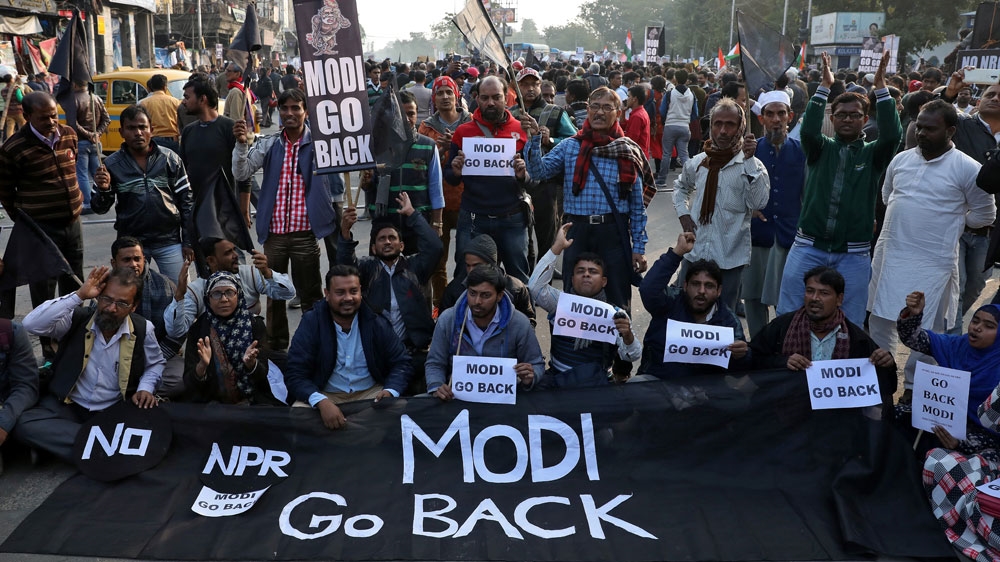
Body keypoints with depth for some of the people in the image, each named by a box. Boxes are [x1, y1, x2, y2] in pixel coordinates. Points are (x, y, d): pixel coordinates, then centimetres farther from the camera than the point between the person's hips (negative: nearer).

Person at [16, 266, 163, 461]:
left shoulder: (142, 329, -5)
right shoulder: (76, 318, -8)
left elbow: (155, 363, 13)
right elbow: (32, 324, -26)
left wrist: (145, 388, -8)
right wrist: (79, 295, -25)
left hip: (116, 410, 0)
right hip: (67, 406, 1)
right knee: (23, 424, -29)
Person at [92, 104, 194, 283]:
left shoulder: (170, 159, -2)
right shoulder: (112, 164, -2)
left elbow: (186, 202, 2)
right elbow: (100, 208, 4)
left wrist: (188, 241, -1)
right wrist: (103, 190, -18)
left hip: (169, 242, 0)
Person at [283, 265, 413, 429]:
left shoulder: (376, 323, -3)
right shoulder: (311, 323, -8)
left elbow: (402, 363, 1)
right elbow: (295, 375, -13)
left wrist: (390, 392, -22)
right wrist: (321, 402, -33)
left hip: (371, 393, 1)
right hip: (325, 395, -1)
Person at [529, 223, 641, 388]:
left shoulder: (616, 315, 3)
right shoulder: (560, 302, 8)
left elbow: (633, 356, -5)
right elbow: (535, 285, -11)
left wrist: (627, 336, -28)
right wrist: (557, 246, -12)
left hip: (595, 382, 1)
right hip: (555, 377, 0)